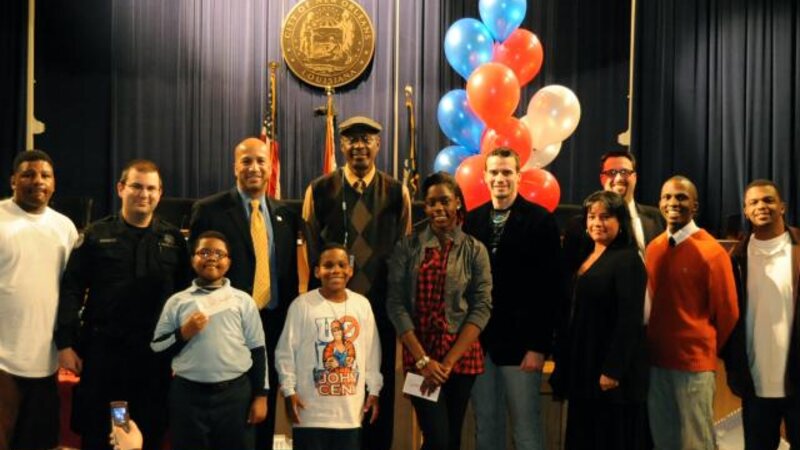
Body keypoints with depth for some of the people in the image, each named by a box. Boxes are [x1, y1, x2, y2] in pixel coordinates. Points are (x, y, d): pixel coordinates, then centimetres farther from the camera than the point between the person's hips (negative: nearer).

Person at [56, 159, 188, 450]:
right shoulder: (96, 235, 1)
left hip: (155, 354, 1)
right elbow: (71, 291, -2)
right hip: (101, 349, -1)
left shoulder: (173, 240, 6)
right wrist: (65, 344, -8)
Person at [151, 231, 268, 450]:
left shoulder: (243, 300, 6)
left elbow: (257, 350, 6)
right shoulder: (177, 301, 7)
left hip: (236, 393, 0)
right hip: (188, 395, 1)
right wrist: (183, 333, -9)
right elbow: (157, 348, 8)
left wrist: (260, 395, 2)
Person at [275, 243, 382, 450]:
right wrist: (289, 390, -6)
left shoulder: (362, 305, 5)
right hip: (311, 411, -3)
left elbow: (372, 352, 11)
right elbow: (285, 352, -2)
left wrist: (374, 390, 10)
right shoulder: (302, 304, -5)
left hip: (350, 411, 3)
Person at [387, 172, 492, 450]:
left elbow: (482, 308, -4)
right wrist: (423, 359, -13)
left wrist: (449, 361, -13)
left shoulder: (474, 250, 2)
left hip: (461, 355, 1)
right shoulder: (407, 248, 1)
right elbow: (396, 304, -4)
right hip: (419, 355, -1)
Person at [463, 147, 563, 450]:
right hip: (478, 340, 4)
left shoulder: (540, 220, -5)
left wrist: (539, 345, -12)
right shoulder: (472, 220, 8)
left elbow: (549, 288, -8)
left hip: (520, 341, -4)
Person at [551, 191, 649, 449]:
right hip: (584, 368, 9)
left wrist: (613, 370, -22)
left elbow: (629, 320, -19)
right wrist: (565, 365, 13)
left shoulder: (628, 260, -13)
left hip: (611, 371, -8)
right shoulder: (586, 259, 13)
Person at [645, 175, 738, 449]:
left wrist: (710, 350, 6)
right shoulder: (653, 248, 6)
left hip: (695, 361, -5)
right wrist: (654, 346, 14)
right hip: (655, 359, 5)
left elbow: (727, 311, -4)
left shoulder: (712, 251, -11)